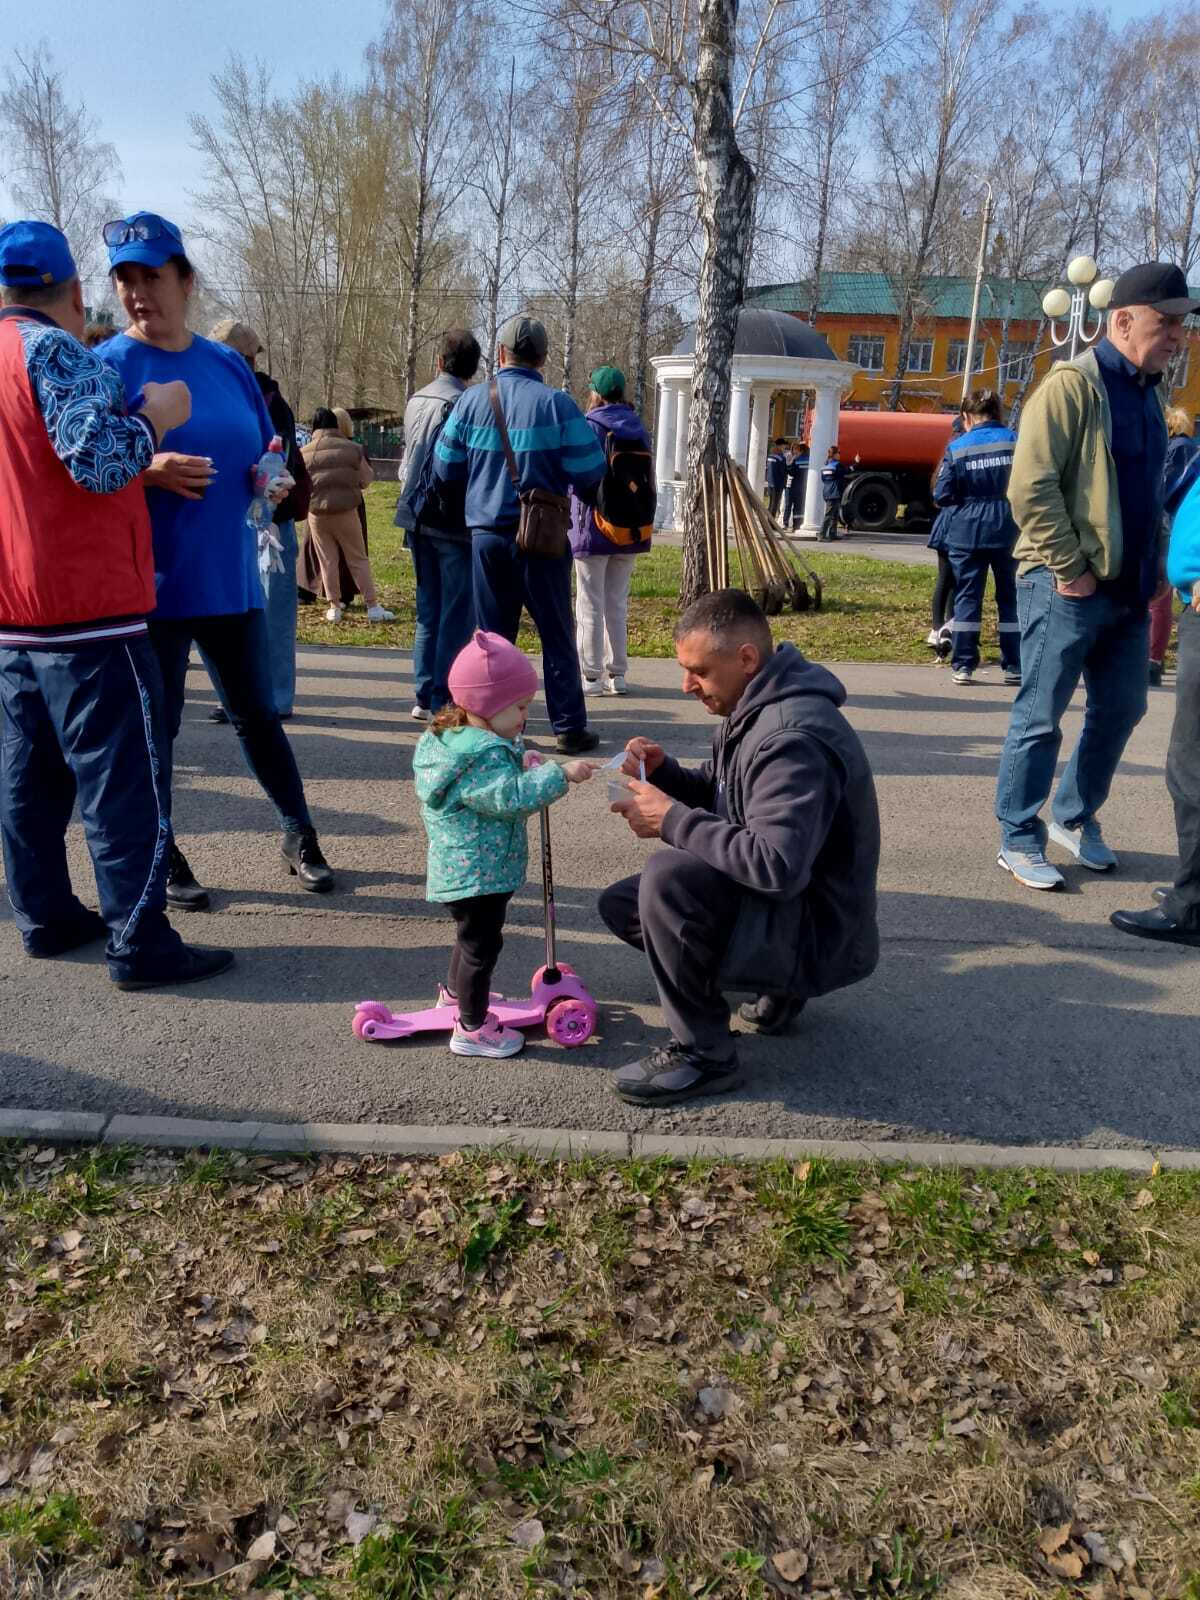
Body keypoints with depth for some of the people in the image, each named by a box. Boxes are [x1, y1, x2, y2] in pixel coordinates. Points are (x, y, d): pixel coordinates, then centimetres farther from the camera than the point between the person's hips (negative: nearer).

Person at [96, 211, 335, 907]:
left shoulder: (229, 365, 8)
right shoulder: (107, 366, -5)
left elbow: (260, 459, 18)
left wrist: (274, 480, -3)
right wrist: (147, 471, -23)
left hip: (230, 576, 4)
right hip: (148, 582, -3)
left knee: (258, 713, 12)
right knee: (155, 725, 7)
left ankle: (300, 837, 25)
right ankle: (164, 857, 23)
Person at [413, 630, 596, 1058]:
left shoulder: (459, 738, 7)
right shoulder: (481, 756, -27)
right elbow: (510, 797, -34)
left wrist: (522, 765, 6)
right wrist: (559, 775, -31)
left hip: (462, 870, 11)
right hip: (477, 872, -11)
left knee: (474, 934, 28)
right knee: (482, 943, 0)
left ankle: (454, 992, 48)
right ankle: (472, 1028, 11)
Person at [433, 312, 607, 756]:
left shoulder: (472, 400, 1)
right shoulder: (555, 403, -8)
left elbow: (446, 468, 4)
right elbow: (589, 473, -9)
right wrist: (591, 502, 13)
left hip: (486, 533, 3)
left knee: (493, 634, 12)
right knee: (556, 635, 6)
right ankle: (569, 727, 9)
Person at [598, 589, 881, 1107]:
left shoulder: (793, 739, -28)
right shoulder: (752, 707, 4)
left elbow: (777, 865, -36)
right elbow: (722, 796, 16)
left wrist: (671, 821, -27)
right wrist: (663, 771, -5)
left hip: (819, 934, -10)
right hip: (781, 902, 10)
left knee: (669, 876, -31)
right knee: (620, 904, 10)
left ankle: (703, 1054, -14)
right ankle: (777, 986, 13)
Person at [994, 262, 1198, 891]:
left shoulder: (1147, 391, 15)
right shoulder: (1073, 383, -10)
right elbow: (1030, 486, -18)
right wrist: (1068, 568, -17)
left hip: (1127, 588, 8)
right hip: (1067, 586, -8)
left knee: (1121, 709, 14)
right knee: (1040, 717, -2)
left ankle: (1075, 816, 30)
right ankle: (1019, 840, 9)